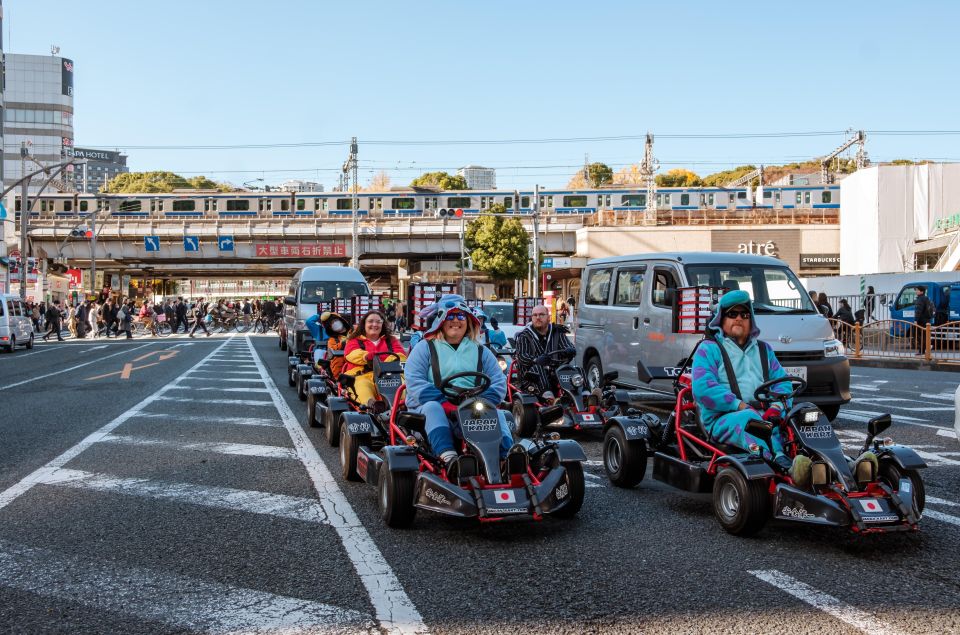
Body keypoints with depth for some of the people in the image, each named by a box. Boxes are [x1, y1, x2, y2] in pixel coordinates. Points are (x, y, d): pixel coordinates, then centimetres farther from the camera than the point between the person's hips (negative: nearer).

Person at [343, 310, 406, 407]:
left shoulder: (391, 340, 29)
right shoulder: (355, 341, 23)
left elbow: (401, 355, 11)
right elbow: (352, 353, -1)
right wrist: (367, 356, -26)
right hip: (362, 376, -1)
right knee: (363, 385, -39)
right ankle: (370, 403, -68)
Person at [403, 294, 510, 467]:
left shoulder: (481, 352, 20)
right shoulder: (425, 348, 10)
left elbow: (499, 383, 8)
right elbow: (414, 382, -5)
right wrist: (445, 403, -19)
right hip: (434, 404, -2)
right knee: (433, 408, -35)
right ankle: (448, 456, -56)